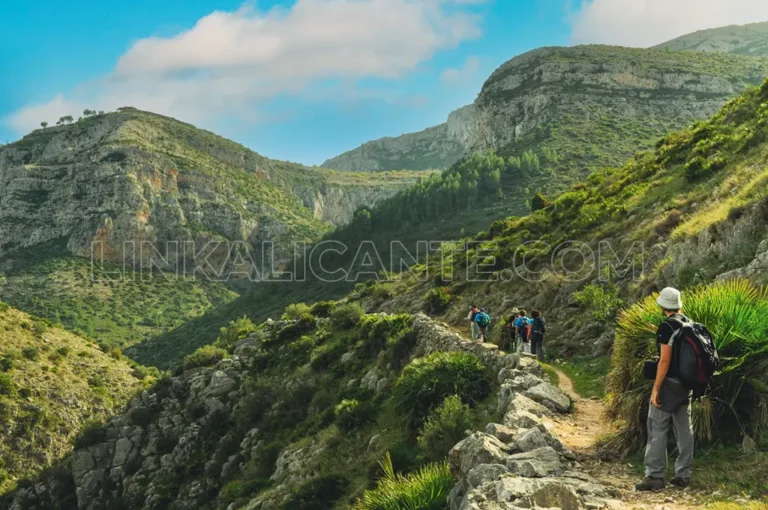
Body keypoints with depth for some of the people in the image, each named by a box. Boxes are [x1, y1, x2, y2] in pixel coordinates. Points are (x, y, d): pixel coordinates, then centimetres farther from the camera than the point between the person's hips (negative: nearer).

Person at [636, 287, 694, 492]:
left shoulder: (667, 327, -17)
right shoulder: (689, 324, 8)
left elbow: (665, 360, -20)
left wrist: (656, 388, -18)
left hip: (669, 383, -8)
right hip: (686, 383, 8)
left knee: (657, 429, -4)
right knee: (684, 429, 11)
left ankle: (654, 476, -4)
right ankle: (684, 475, 17)